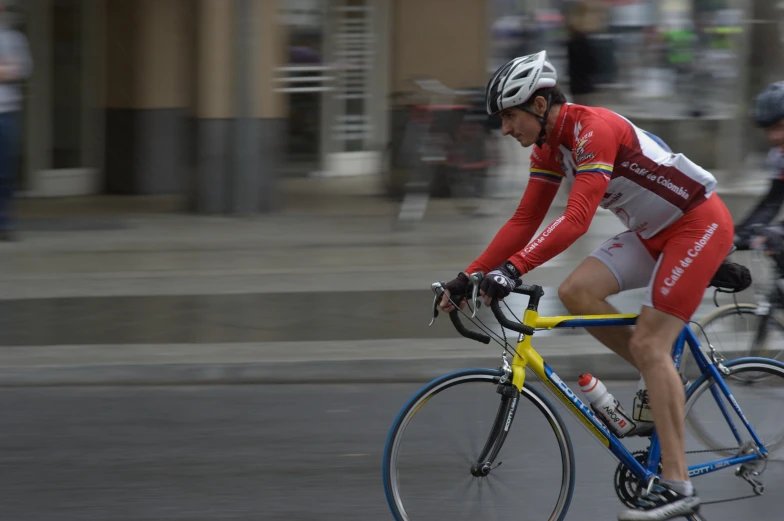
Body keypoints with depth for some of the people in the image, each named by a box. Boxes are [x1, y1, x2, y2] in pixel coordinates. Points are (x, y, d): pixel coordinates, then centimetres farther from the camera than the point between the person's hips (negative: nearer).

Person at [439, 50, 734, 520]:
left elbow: (577, 219, -35)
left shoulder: (594, 130, -25)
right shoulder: (549, 146, 3)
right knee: (576, 292, -9)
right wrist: (470, 277, -2)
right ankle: (667, 381, 7)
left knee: (648, 345, -15)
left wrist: (514, 268, -41)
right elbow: (524, 221, 6)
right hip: (655, 232, 9)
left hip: (700, 223, -9)